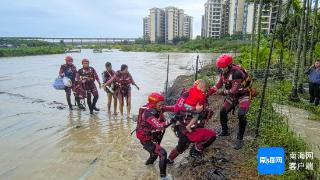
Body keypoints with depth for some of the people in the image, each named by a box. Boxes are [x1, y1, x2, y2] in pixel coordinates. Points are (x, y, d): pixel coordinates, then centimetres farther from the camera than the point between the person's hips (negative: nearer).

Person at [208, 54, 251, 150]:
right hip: (232, 95, 7)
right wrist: (208, 91, -13)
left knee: (241, 115, -24)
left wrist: (222, 92, -26)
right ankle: (225, 131, 25)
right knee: (222, 112, 2)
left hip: (243, 94, -7)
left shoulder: (237, 72, -30)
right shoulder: (223, 72, -6)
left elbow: (234, 90, -31)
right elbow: (218, 85, -2)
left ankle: (240, 139, -8)